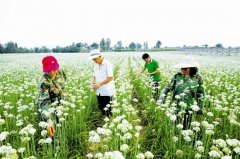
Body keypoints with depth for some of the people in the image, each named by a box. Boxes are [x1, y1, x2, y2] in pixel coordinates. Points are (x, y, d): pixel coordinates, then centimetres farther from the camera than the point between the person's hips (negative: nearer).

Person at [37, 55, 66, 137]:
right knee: (52, 131, -3)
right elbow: (44, 101, -43)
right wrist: (49, 120, -54)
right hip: (48, 105, -6)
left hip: (59, 104, 6)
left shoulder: (60, 73, -14)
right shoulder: (44, 82, -33)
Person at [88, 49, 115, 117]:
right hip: (99, 92, 7)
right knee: (101, 109, 13)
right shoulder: (96, 65, 9)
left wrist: (99, 84, -21)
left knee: (107, 110, 0)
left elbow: (110, 78, -18)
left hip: (107, 92, -7)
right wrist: (93, 83, -5)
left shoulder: (107, 64, -13)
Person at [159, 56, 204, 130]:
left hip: (189, 108, -1)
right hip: (176, 107, 1)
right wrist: (161, 99, -10)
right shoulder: (177, 77, -3)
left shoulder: (197, 78, -3)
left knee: (185, 128, 11)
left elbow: (201, 94, 6)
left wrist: (200, 107, 7)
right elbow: (167, 88, 2)